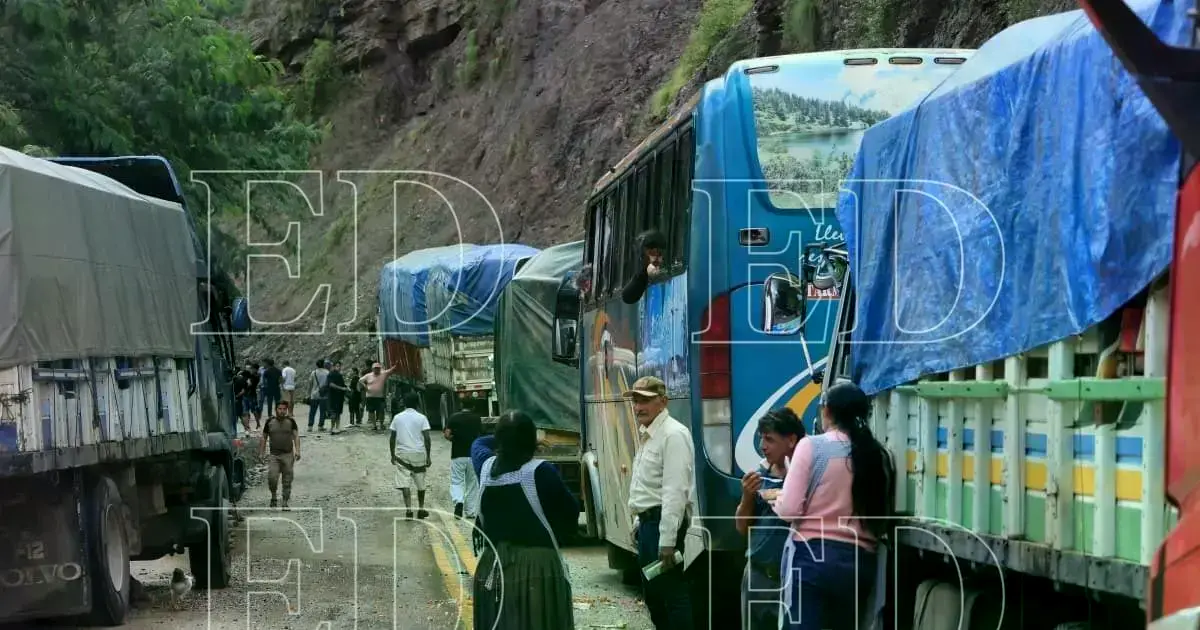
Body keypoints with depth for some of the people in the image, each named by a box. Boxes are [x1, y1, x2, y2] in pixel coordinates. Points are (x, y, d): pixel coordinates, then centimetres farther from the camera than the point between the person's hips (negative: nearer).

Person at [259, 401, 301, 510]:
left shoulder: (291, 421, 6)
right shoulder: (270, 422, 7)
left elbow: (296, 437, 0)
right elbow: (264, 438, 14)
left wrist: (297, 451, -13)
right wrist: (261, 453, 8)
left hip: (288, 455, 0)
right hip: (274, 455, 0)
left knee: (287, 480, 0)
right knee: (272, 477, -15)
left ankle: (285, 502, 8)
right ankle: (273, 496, 10)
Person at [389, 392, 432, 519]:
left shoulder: (397, 417, 4)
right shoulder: (421, 418, -3)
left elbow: (392, 438, 6)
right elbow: (427, 438, -8)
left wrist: (393, 455, 15)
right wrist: (428, 456, -3)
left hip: (402, 454, 1)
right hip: (419, 454, -1)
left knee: (405, 483, -3)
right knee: (420, 484, 15)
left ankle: (408, 509, -16)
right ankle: (421, 509, 22)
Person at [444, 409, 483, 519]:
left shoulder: (454, 417, -6)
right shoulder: (476, 418, 0)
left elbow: (447, 434, -13)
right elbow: (481, 435, 4)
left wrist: (454, 439, 7)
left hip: (458, 455, -2)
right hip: (473, 455, 2)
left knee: (457, 482, 7)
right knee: (472, 484, 12)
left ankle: (458, 502, -20)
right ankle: (470, 511, 13)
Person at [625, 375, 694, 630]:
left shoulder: (673, 435, -15)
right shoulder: (648, 435, 16)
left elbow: (675, 491, -21)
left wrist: (668, 540, -24)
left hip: (663, 523, -10)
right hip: (648, 522, 10)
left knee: (672, 591, -9)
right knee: (653, 593, 16)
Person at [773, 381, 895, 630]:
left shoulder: (811, 446, -5)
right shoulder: (878, 455, 7)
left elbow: (789, 509, -9)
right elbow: (883, 518, 10)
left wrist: (776, 498, 12)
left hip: (812, 556, -4)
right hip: (860, 561, 4)